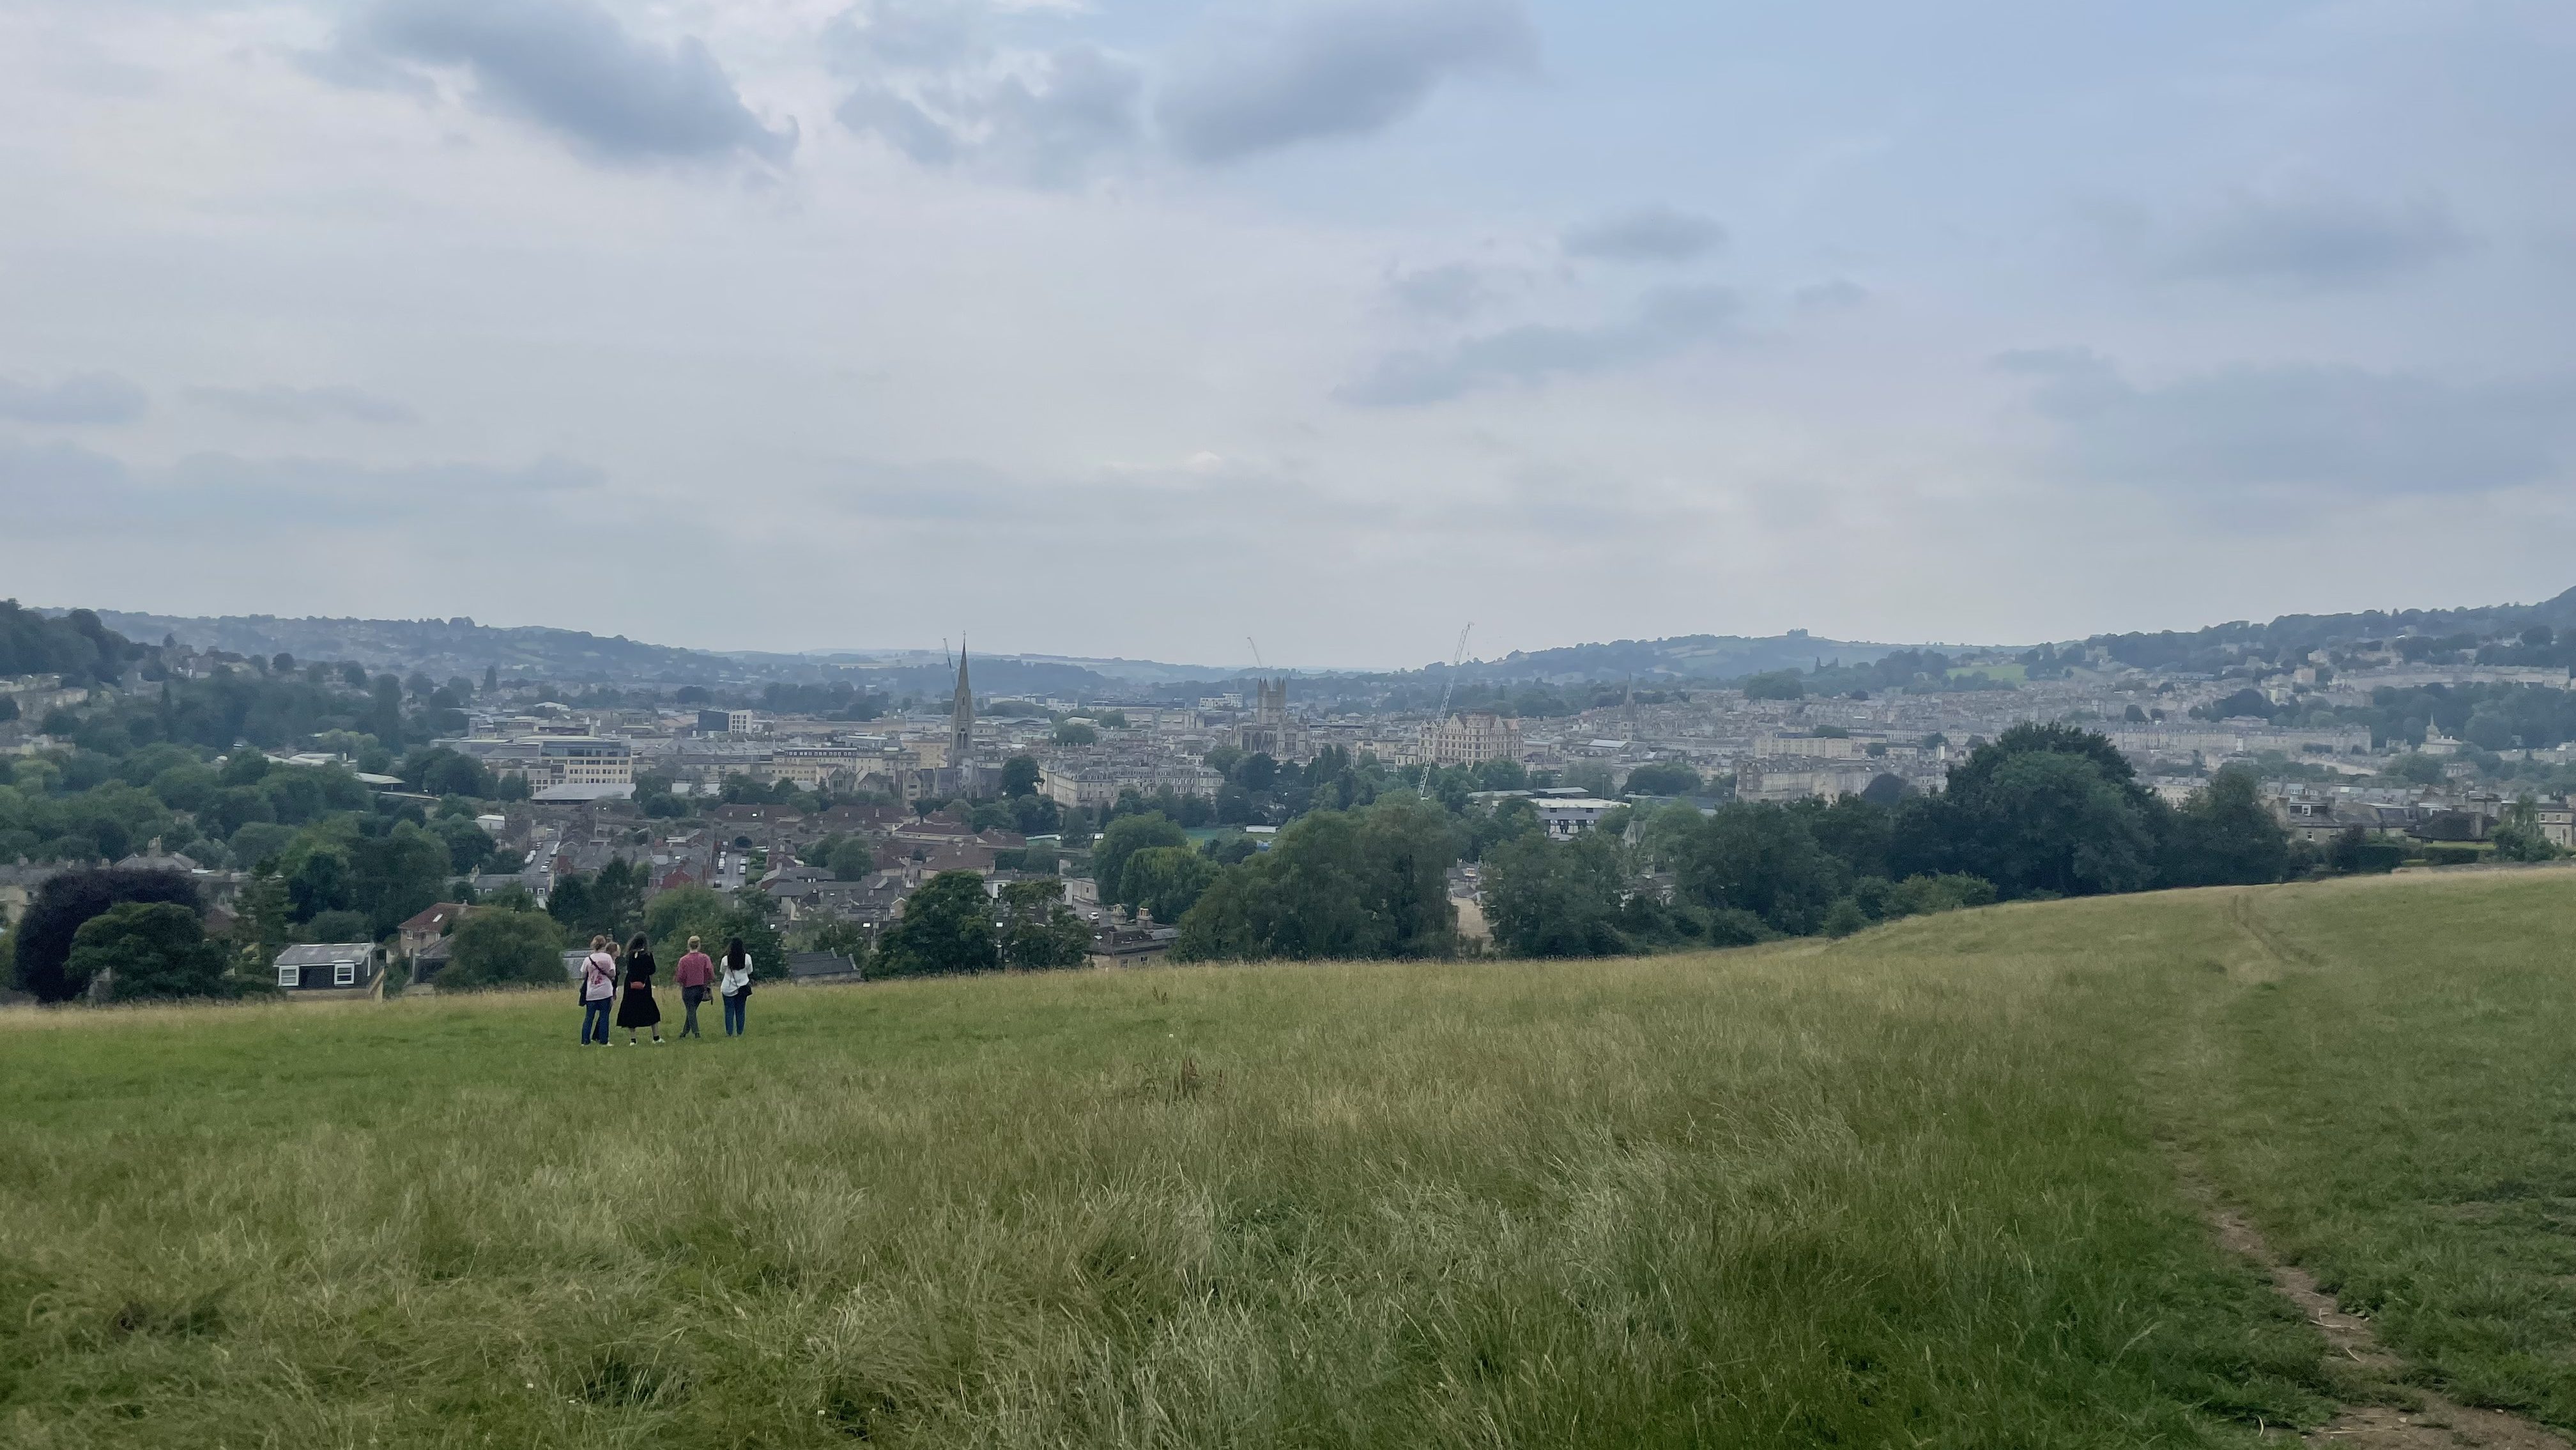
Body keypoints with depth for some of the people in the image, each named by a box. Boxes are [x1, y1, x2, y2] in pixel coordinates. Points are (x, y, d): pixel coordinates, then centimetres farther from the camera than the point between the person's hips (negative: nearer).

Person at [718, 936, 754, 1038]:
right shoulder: (747, 957, -10)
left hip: (728, 988, -1)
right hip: (742, 987, 1)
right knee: (740, 1011, 9)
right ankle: (739, 1033, 10)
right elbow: (749, 972, 3)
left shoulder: (726, 959, -12)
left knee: (729, 1011, 6)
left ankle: (729, 1033, 3)